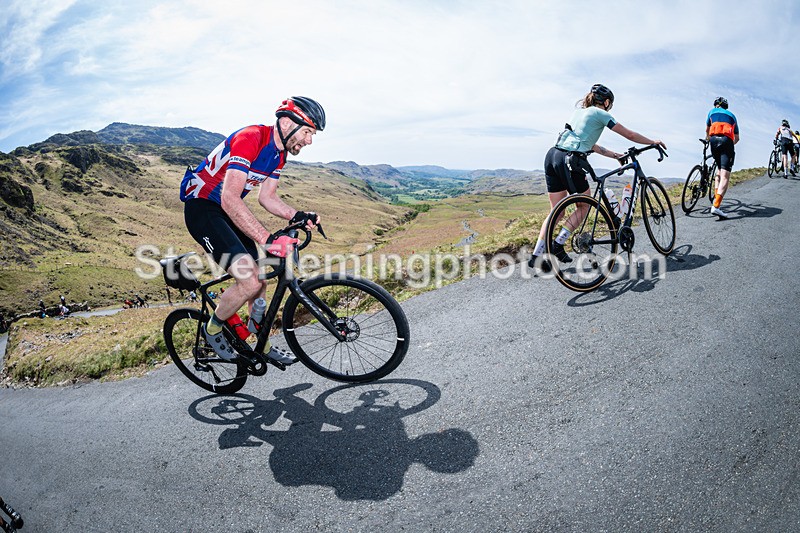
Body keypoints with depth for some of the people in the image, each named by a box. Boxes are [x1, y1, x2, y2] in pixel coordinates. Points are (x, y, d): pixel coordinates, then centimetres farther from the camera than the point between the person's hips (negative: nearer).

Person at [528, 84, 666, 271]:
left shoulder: (580, 110, 28)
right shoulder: (600, 114, 6)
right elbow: (630, 135, 10)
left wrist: (614, 155, 33)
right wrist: (654, 142, 25)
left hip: (552, 156, 7)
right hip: (568, 160, -7)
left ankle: (536, 256, 4)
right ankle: (558, 244, 2)